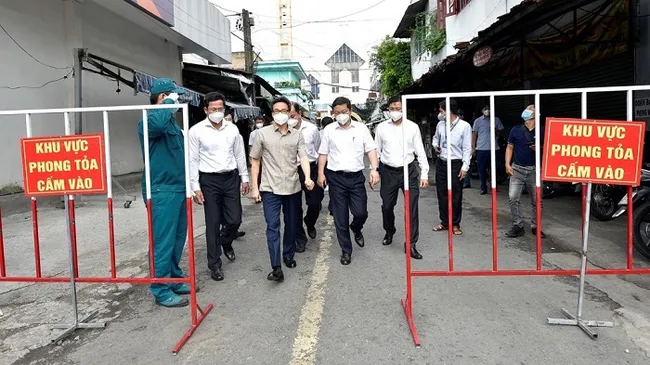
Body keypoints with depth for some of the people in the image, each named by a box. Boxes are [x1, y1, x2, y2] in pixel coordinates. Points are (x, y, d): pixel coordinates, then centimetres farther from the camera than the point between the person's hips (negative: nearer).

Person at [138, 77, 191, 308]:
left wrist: (186, 184, 21)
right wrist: (169, 103, -21)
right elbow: (156, 124, -39)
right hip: (162, 191, -9)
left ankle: (175, 280, 30)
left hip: (178, 188, 9)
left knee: (177, 239, 16)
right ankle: (162, 291, 8)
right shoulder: (149, 120, -12)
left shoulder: (171, 121, 17)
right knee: (163, 242, -3)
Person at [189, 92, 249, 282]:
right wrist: (195, 187, -9)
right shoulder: (196, 131, -7)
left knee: (235, 219, 5)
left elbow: (240, 155, 10)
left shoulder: (233, 128, 3)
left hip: (231, 178, 3)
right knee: (213, 224, 2)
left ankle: (226, 242, 40)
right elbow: (193, 160, -6)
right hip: (209, 180, -3)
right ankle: (214, 264, 16)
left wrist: (244, 177, 9)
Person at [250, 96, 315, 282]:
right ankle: (276, 268, -7)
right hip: (270, 189, -2)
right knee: (272, 227, -7)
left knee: (291, 225, 13)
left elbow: (303, 157, -5)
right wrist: (255, 187, 0)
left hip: (293, 188, 3)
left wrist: (308, 178, -25)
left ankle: (288, 256, 34)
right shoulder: (262, 133, 0)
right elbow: (255, 161, 4)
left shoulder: (297, 135, 5)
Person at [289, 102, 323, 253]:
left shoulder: (312, 128, -4)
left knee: (315, 204, 1)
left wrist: (320, 171, 13)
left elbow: (319, 150, 8)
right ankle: (300, 239, 20)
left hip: (311, 169, 1)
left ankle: (310, 224, 35)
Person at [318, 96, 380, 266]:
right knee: (340, 217, 4)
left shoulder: (361, 128, 2)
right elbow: (323, 153, 7)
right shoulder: (329, 130, 3)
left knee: (361, 213, -3)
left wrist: (374, 169, -11)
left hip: (356, 177, 0)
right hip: (336, 177, 0)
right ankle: (346, 250, 18)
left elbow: (371, 149, 1)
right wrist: (321, 174, -1)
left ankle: (356, 229, 34)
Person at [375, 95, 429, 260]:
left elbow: (420, 152, 2)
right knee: (387, 206, 12)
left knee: (412, 207, -5)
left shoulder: (412, 127, -1)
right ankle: (389, 232, 42)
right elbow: (376, 151, 8)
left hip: (409, 170, -1)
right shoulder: (381, 128, 1)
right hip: (388, 172, 1)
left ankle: (411, 244, 5)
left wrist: (424, 174, -1)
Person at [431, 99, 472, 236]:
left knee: (456, 196, 3)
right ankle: (444, 222, 23)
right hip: (441, 163, 5)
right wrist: (435, 145, 2)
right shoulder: (440, 124, 3)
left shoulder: (464, 126, -11)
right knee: (442, 194, 10)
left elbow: (467, 148, -9)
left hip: (456, 164, -5)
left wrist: (465, 167, -13)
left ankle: (455, 224, 17)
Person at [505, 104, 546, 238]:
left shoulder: (541, 132, 2)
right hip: (517, 169, 0)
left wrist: (538, 149, -14)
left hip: (534, 170, 0)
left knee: (536, 200, 6)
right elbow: (509, 147, 7)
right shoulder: (516, 130, 3)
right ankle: (518, 226, 4)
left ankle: (535, 226, 19)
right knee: (513, 198, -6)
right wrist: (507, 164, -2)